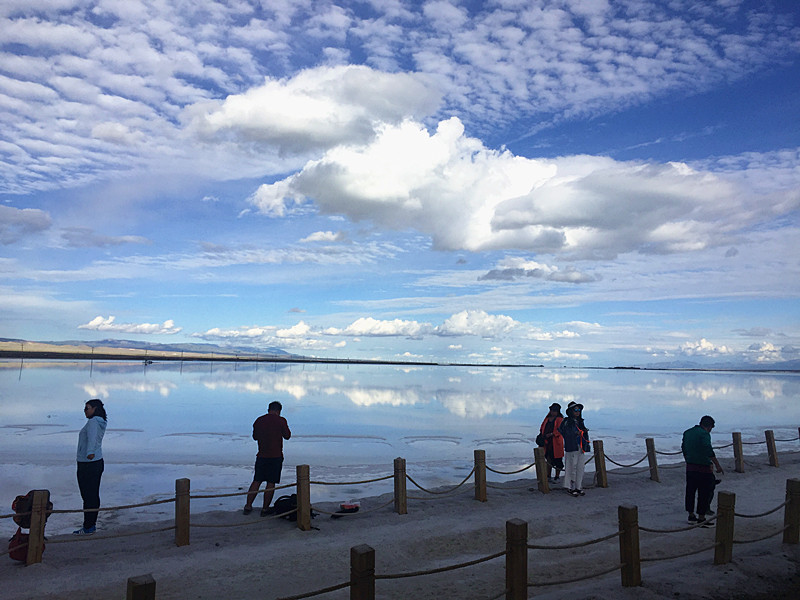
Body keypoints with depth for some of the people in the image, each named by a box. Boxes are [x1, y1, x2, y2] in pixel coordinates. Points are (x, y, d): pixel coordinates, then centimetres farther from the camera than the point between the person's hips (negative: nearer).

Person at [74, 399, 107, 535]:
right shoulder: (100, 422, 11)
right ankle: (92, 524, 23)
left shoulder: (93, 422, -17)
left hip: (88, 465, -10)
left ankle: (88, 528, 2)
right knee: (94, 495, 14)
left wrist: (90, 452, -52)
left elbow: (92, 438, -37)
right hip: (98, 462, 10)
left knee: (88, 496, -3)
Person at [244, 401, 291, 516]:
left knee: (256, 481, 12)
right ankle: (265, 509, 5)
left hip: (261, 456, 4)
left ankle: (248, 507, 13)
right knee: (271, 483, 3)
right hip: (276, 456, -4)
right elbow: (287, 436, 3)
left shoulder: (259, 420, 4)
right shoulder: (281, 421, -8)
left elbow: (255, 437, 17)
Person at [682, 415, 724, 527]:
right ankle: (701, 518, 4)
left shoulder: (687, 432, 12)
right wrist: (717, 465, -22)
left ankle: (691, 515, 22)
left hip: (689, 467, 7)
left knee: (690, 491, 14)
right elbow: (709, 450, -24)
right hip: (702, 468, -7)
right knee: (704, 493, 1)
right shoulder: (704, 434, -12)